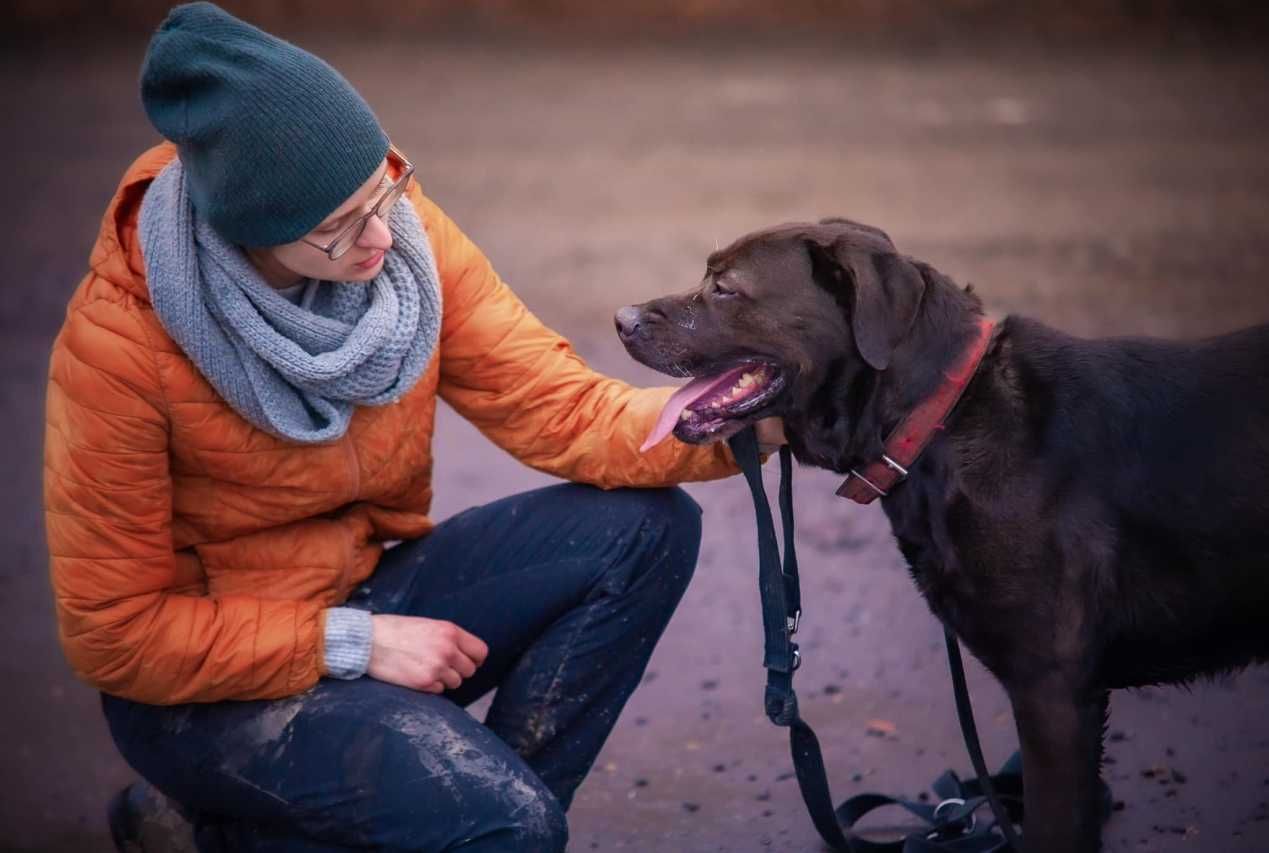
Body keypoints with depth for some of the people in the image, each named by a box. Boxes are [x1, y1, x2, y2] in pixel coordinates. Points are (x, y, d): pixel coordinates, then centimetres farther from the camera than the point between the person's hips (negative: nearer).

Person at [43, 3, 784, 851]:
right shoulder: (119, 342, -25)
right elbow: (115, 632, -18)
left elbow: (561, 409, -11)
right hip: (205, 682, -6)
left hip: (364, 597, 6)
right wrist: (353, 644, -21)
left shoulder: (404, 235, -12)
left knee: (645, 529, -13)